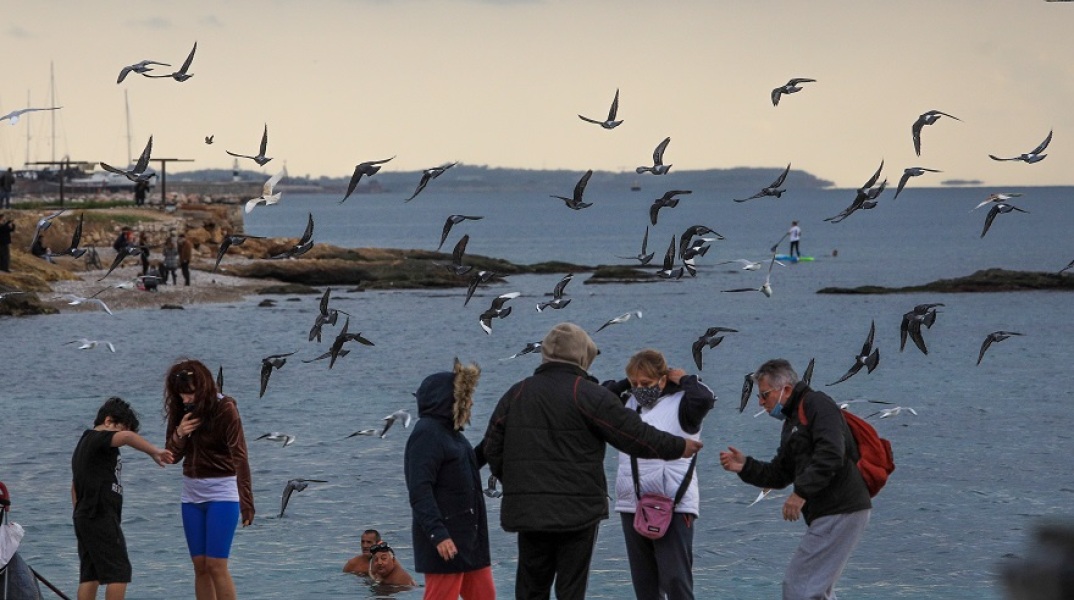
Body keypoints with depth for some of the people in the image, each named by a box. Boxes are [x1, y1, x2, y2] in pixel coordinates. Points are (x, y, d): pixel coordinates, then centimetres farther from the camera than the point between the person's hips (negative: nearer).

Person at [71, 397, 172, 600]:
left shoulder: (84, 444, 21)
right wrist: (154, 452, -28)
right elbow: (127, 437, -31)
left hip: (84, 517, 10)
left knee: (90, 574, 8)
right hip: (100, 517, -10)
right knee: (119, 572, -7)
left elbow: (75, 486, 26)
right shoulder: (97, 439, -10)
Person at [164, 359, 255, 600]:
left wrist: (246, 501, -30)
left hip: (221, 492, -6)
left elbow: (239, 456, -22)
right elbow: (173, 456, 7)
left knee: (216, 565, -11)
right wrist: (179, 435, -16)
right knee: (200, 566, 6)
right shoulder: (181, 411, 2)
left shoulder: (225, 409, -15)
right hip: (192, 493, 6)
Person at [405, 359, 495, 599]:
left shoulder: (452, 433, 16)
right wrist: (438, 534, -27)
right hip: (444, 540, -10)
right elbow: (420, 492, -22)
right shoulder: (426, 434, -15)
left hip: (469, 536, 10)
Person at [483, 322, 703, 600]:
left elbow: (493, 447, 12)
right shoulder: (590, 395, -7)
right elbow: (635, 435, -7)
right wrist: (679, 447, 6)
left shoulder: (516, 394, 9)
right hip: (578, 511, -4)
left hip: (527, 511, 4)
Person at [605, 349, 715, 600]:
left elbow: (704, 398, -24)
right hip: (632, 505, 7)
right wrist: (627, 383, 9)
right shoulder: (629, 404, 14)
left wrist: (684, 379, -6)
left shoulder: (679, 404, -6)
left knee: (675, 579, -11)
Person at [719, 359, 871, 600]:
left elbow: (830, 455, -22)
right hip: (827, 514, 11)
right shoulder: (792, 421, 23)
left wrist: (801, 493, -24)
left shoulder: (817, 404, -8)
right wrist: (745, 466, 6)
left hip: (839, 512, -11)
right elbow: (779, 474, 21)